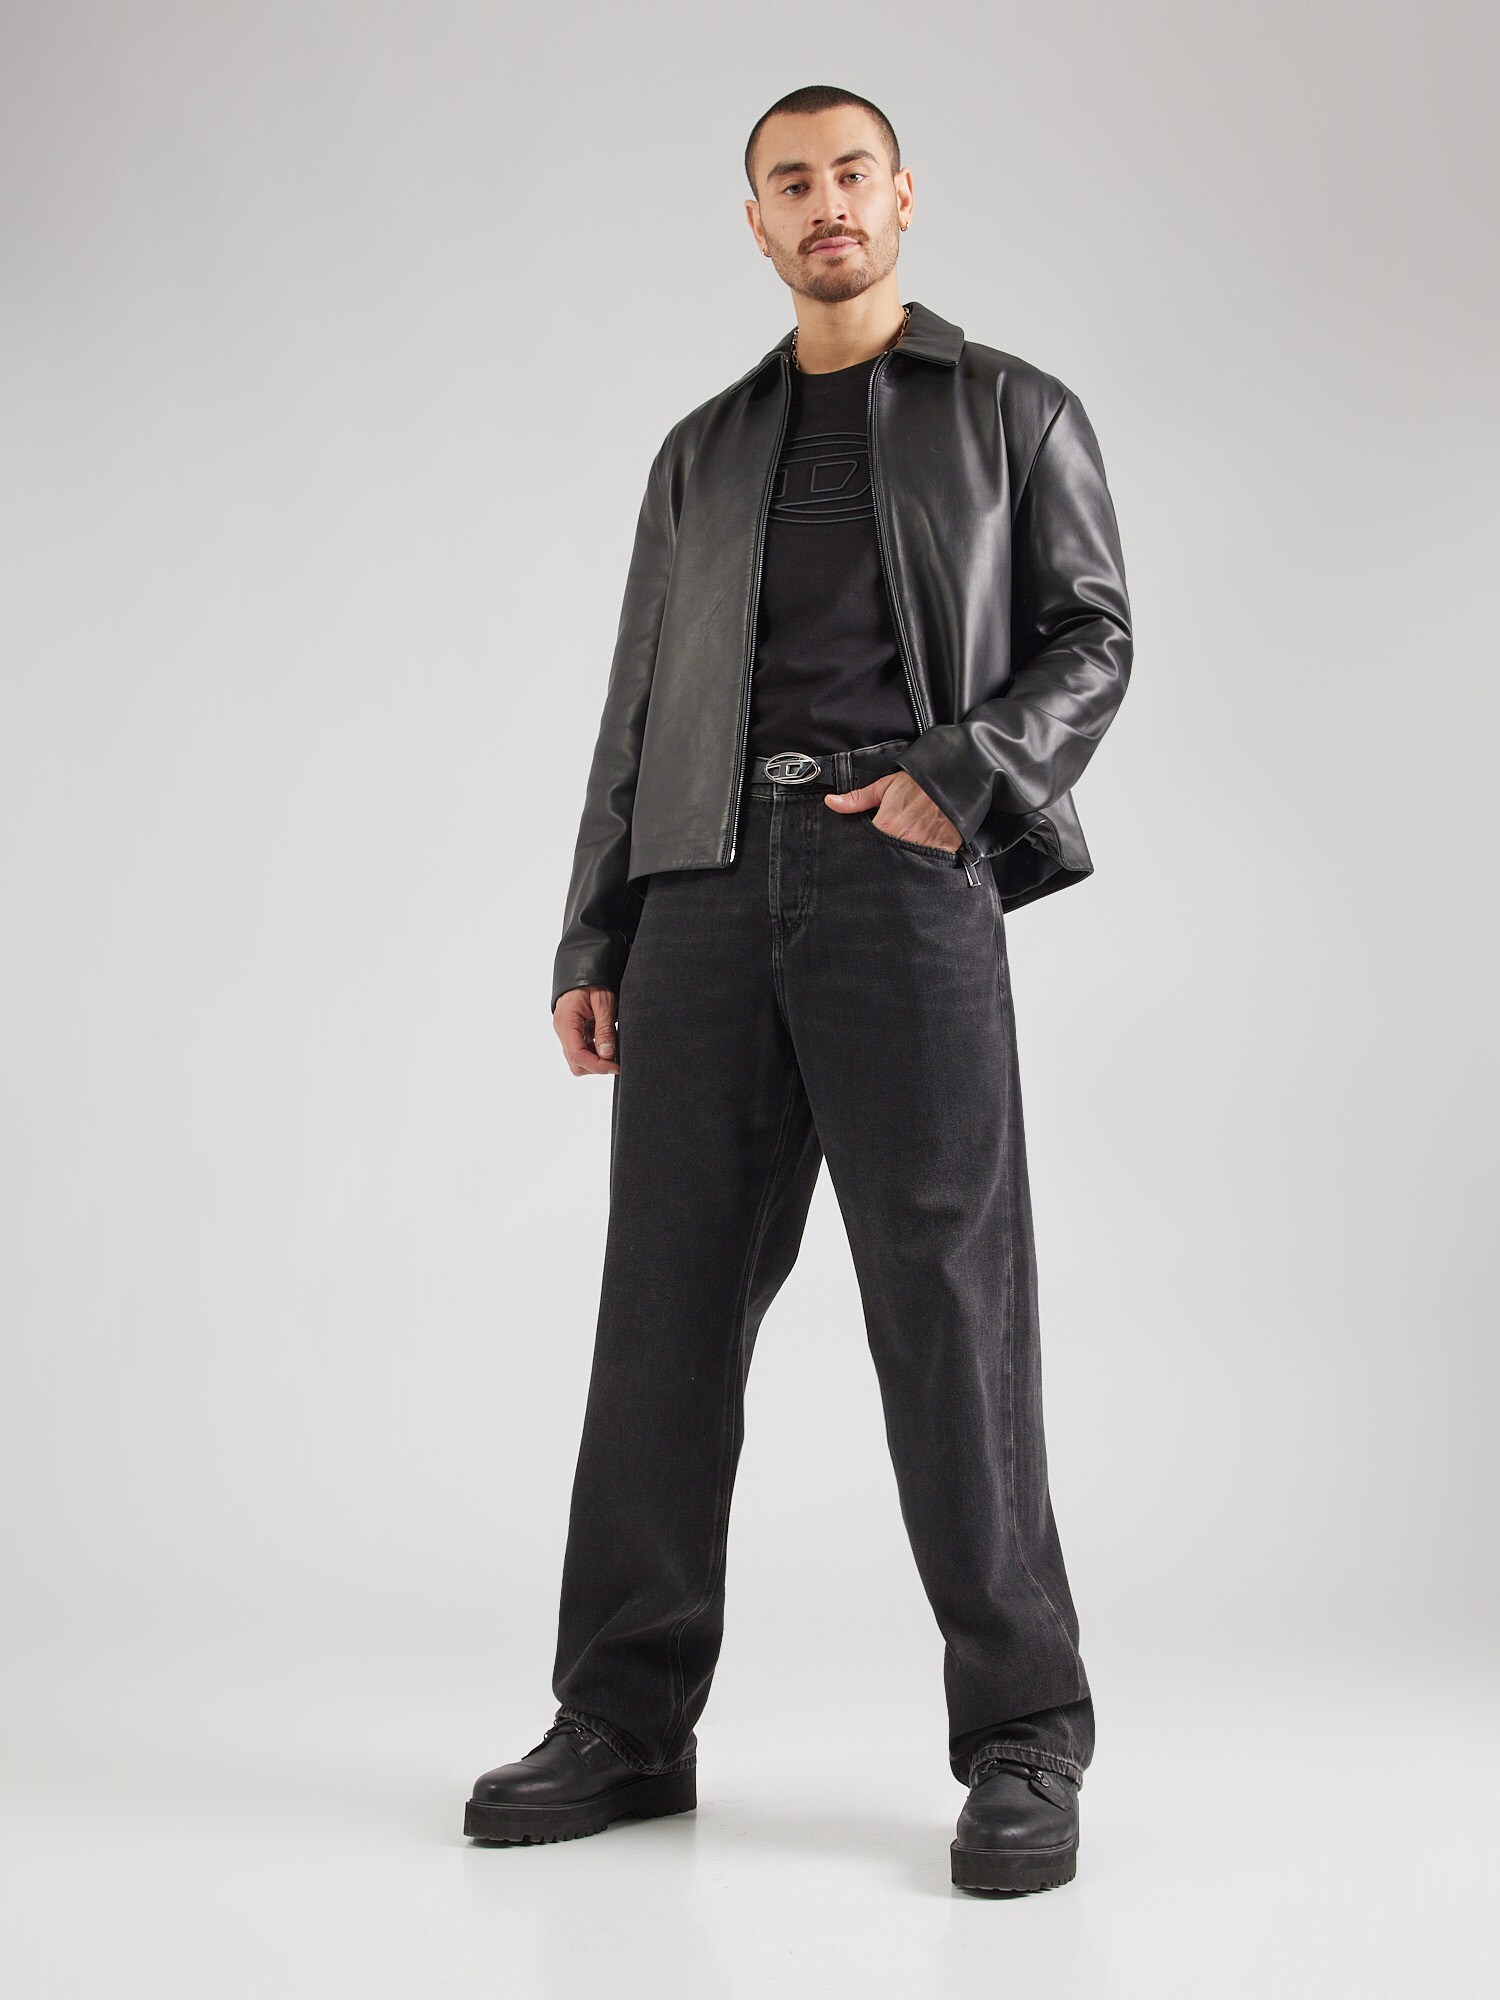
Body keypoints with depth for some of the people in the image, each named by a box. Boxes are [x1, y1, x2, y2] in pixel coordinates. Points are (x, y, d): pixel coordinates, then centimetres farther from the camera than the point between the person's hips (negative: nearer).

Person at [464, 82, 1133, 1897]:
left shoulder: (1014, 414, 14)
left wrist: (962, 775, -12)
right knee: (667, 1297, 1)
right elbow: (639, 709, 18)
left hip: (903, 877, -4)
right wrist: (594, 943, 9)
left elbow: (1091, 638, 6)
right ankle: (628, 1722, 9)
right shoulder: (703, 452, 23)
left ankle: (1022, 1741, 0)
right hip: (709, 884, 4)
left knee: (947, 1301, -8)